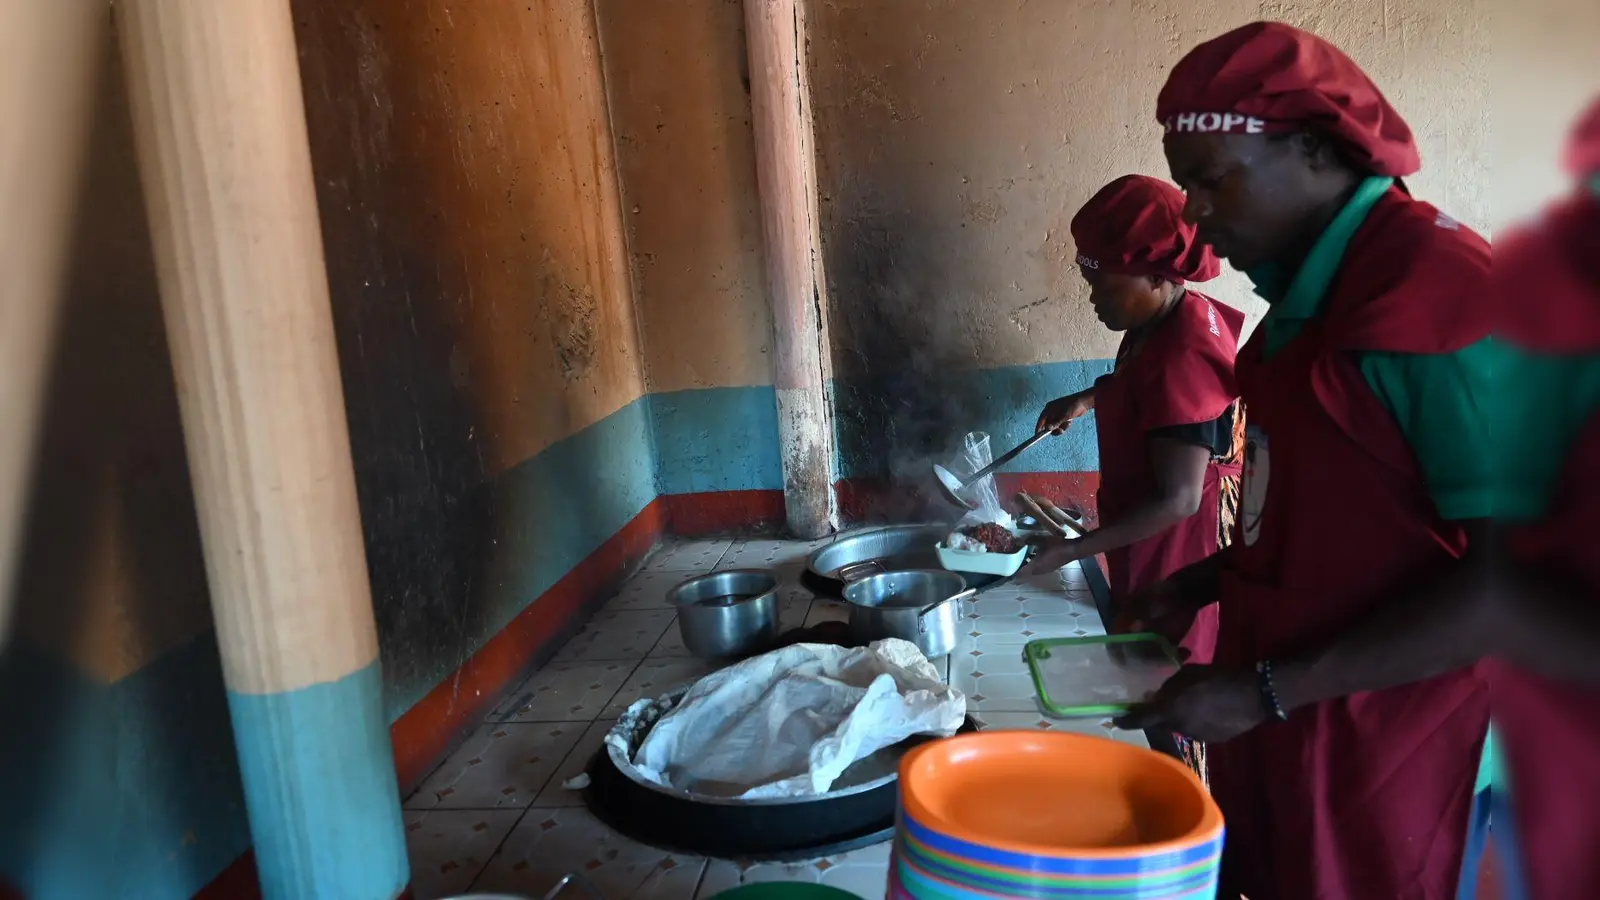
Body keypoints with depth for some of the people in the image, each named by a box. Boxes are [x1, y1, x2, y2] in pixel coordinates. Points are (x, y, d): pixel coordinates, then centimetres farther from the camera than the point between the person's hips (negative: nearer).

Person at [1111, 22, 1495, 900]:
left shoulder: (1437, 286, -19)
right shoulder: (1309, 288, 6)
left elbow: (1515, 583, -23)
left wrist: (1267, 690, -21)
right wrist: (1201, 584, 9)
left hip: (1379, 754, -7)